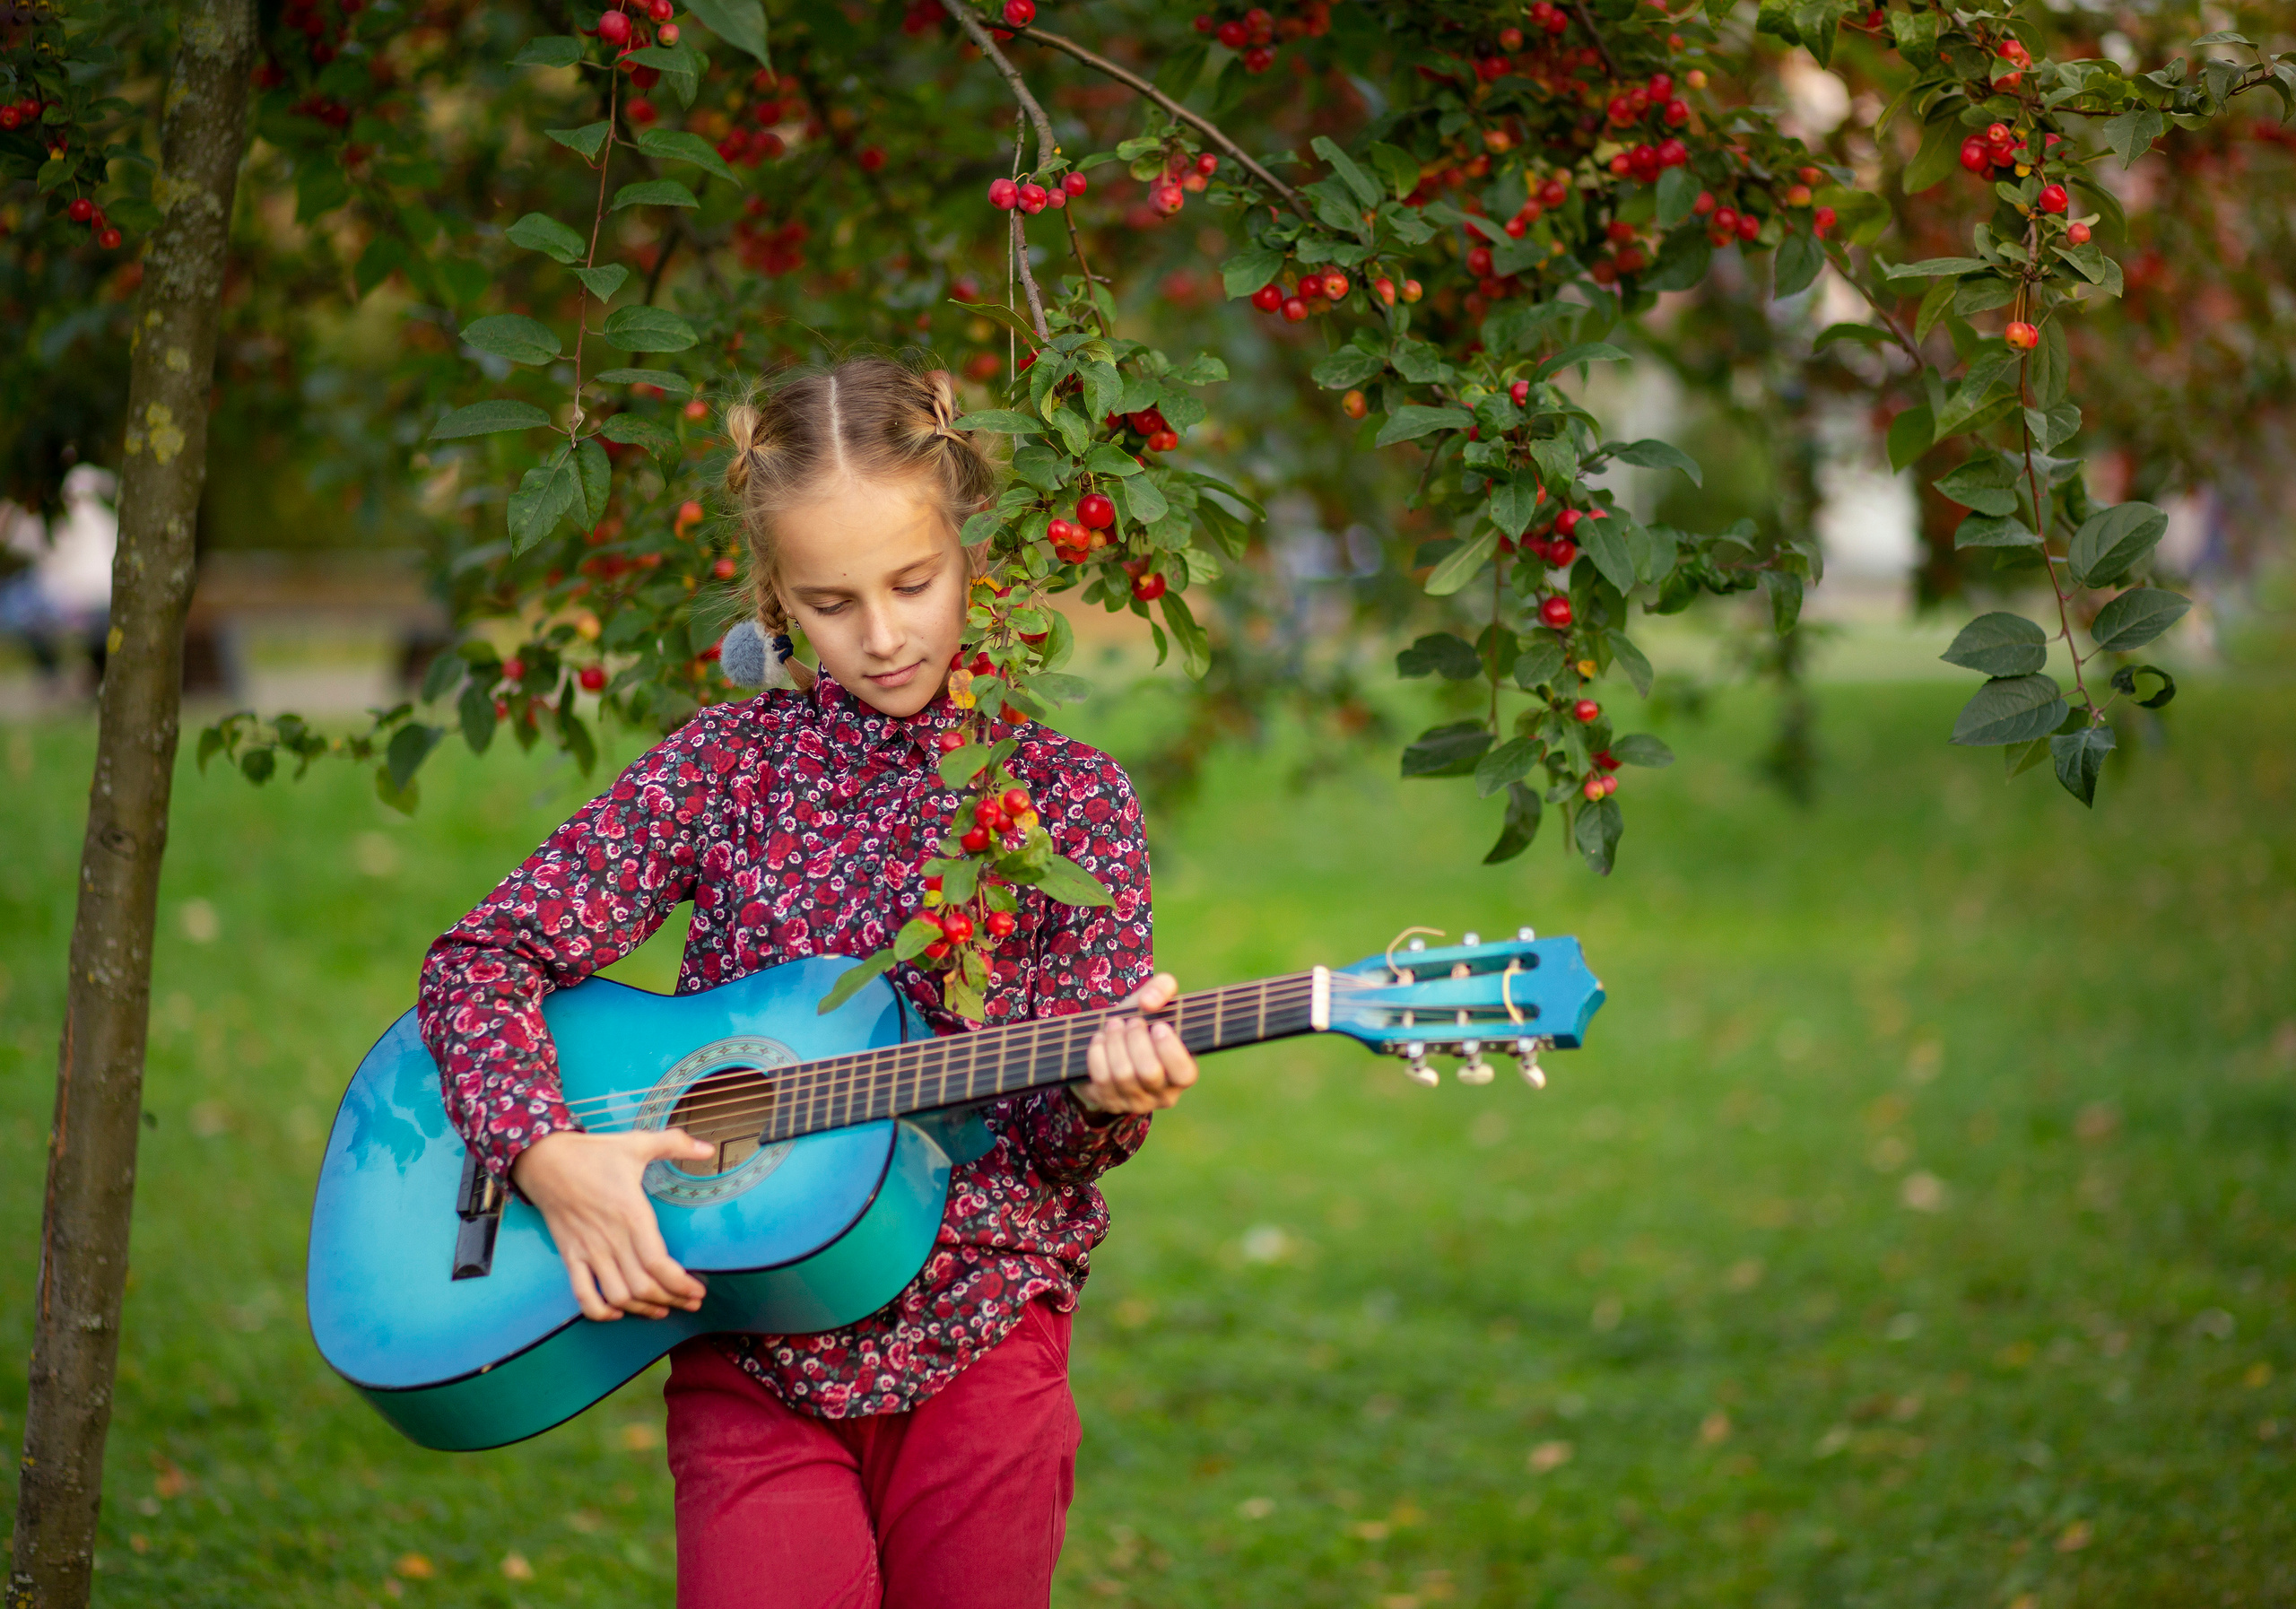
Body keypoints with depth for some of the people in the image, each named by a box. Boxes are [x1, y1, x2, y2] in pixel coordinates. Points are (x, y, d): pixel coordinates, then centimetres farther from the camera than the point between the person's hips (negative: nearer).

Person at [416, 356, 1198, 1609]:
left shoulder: (1068, 796, 3)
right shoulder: (729, 765, 3)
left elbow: (1065, 1133, 2)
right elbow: (483, 956, 0)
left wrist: (1103, 1093, -22)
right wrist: (552, 1156, -16)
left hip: (976, 1349, 0)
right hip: (751, 1360, 0)